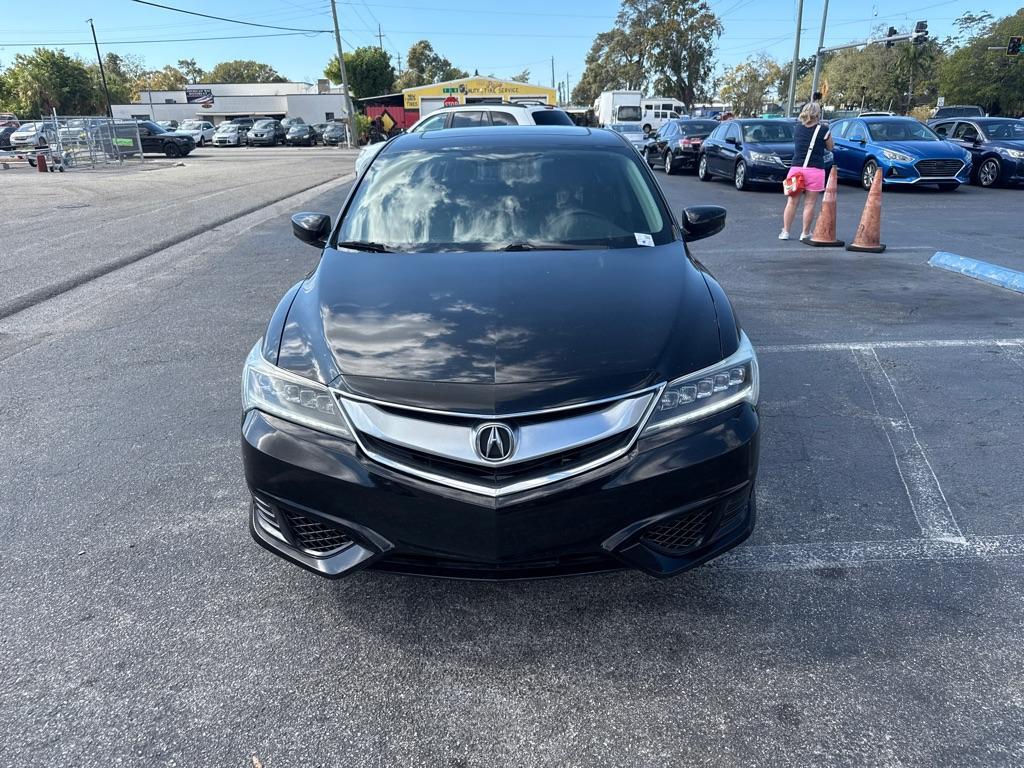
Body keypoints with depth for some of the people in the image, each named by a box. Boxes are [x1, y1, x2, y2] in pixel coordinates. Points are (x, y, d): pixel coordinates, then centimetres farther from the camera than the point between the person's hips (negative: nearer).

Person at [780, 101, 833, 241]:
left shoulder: (798, 128, 5)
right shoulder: (823, 130, -5)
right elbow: (830, 147, 8)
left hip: (796, 168, 3)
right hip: (815, 170, -3)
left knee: (792, 202, 9)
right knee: (810, 204, 2)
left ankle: (785, 231, 9)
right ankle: (805, 233, 6)